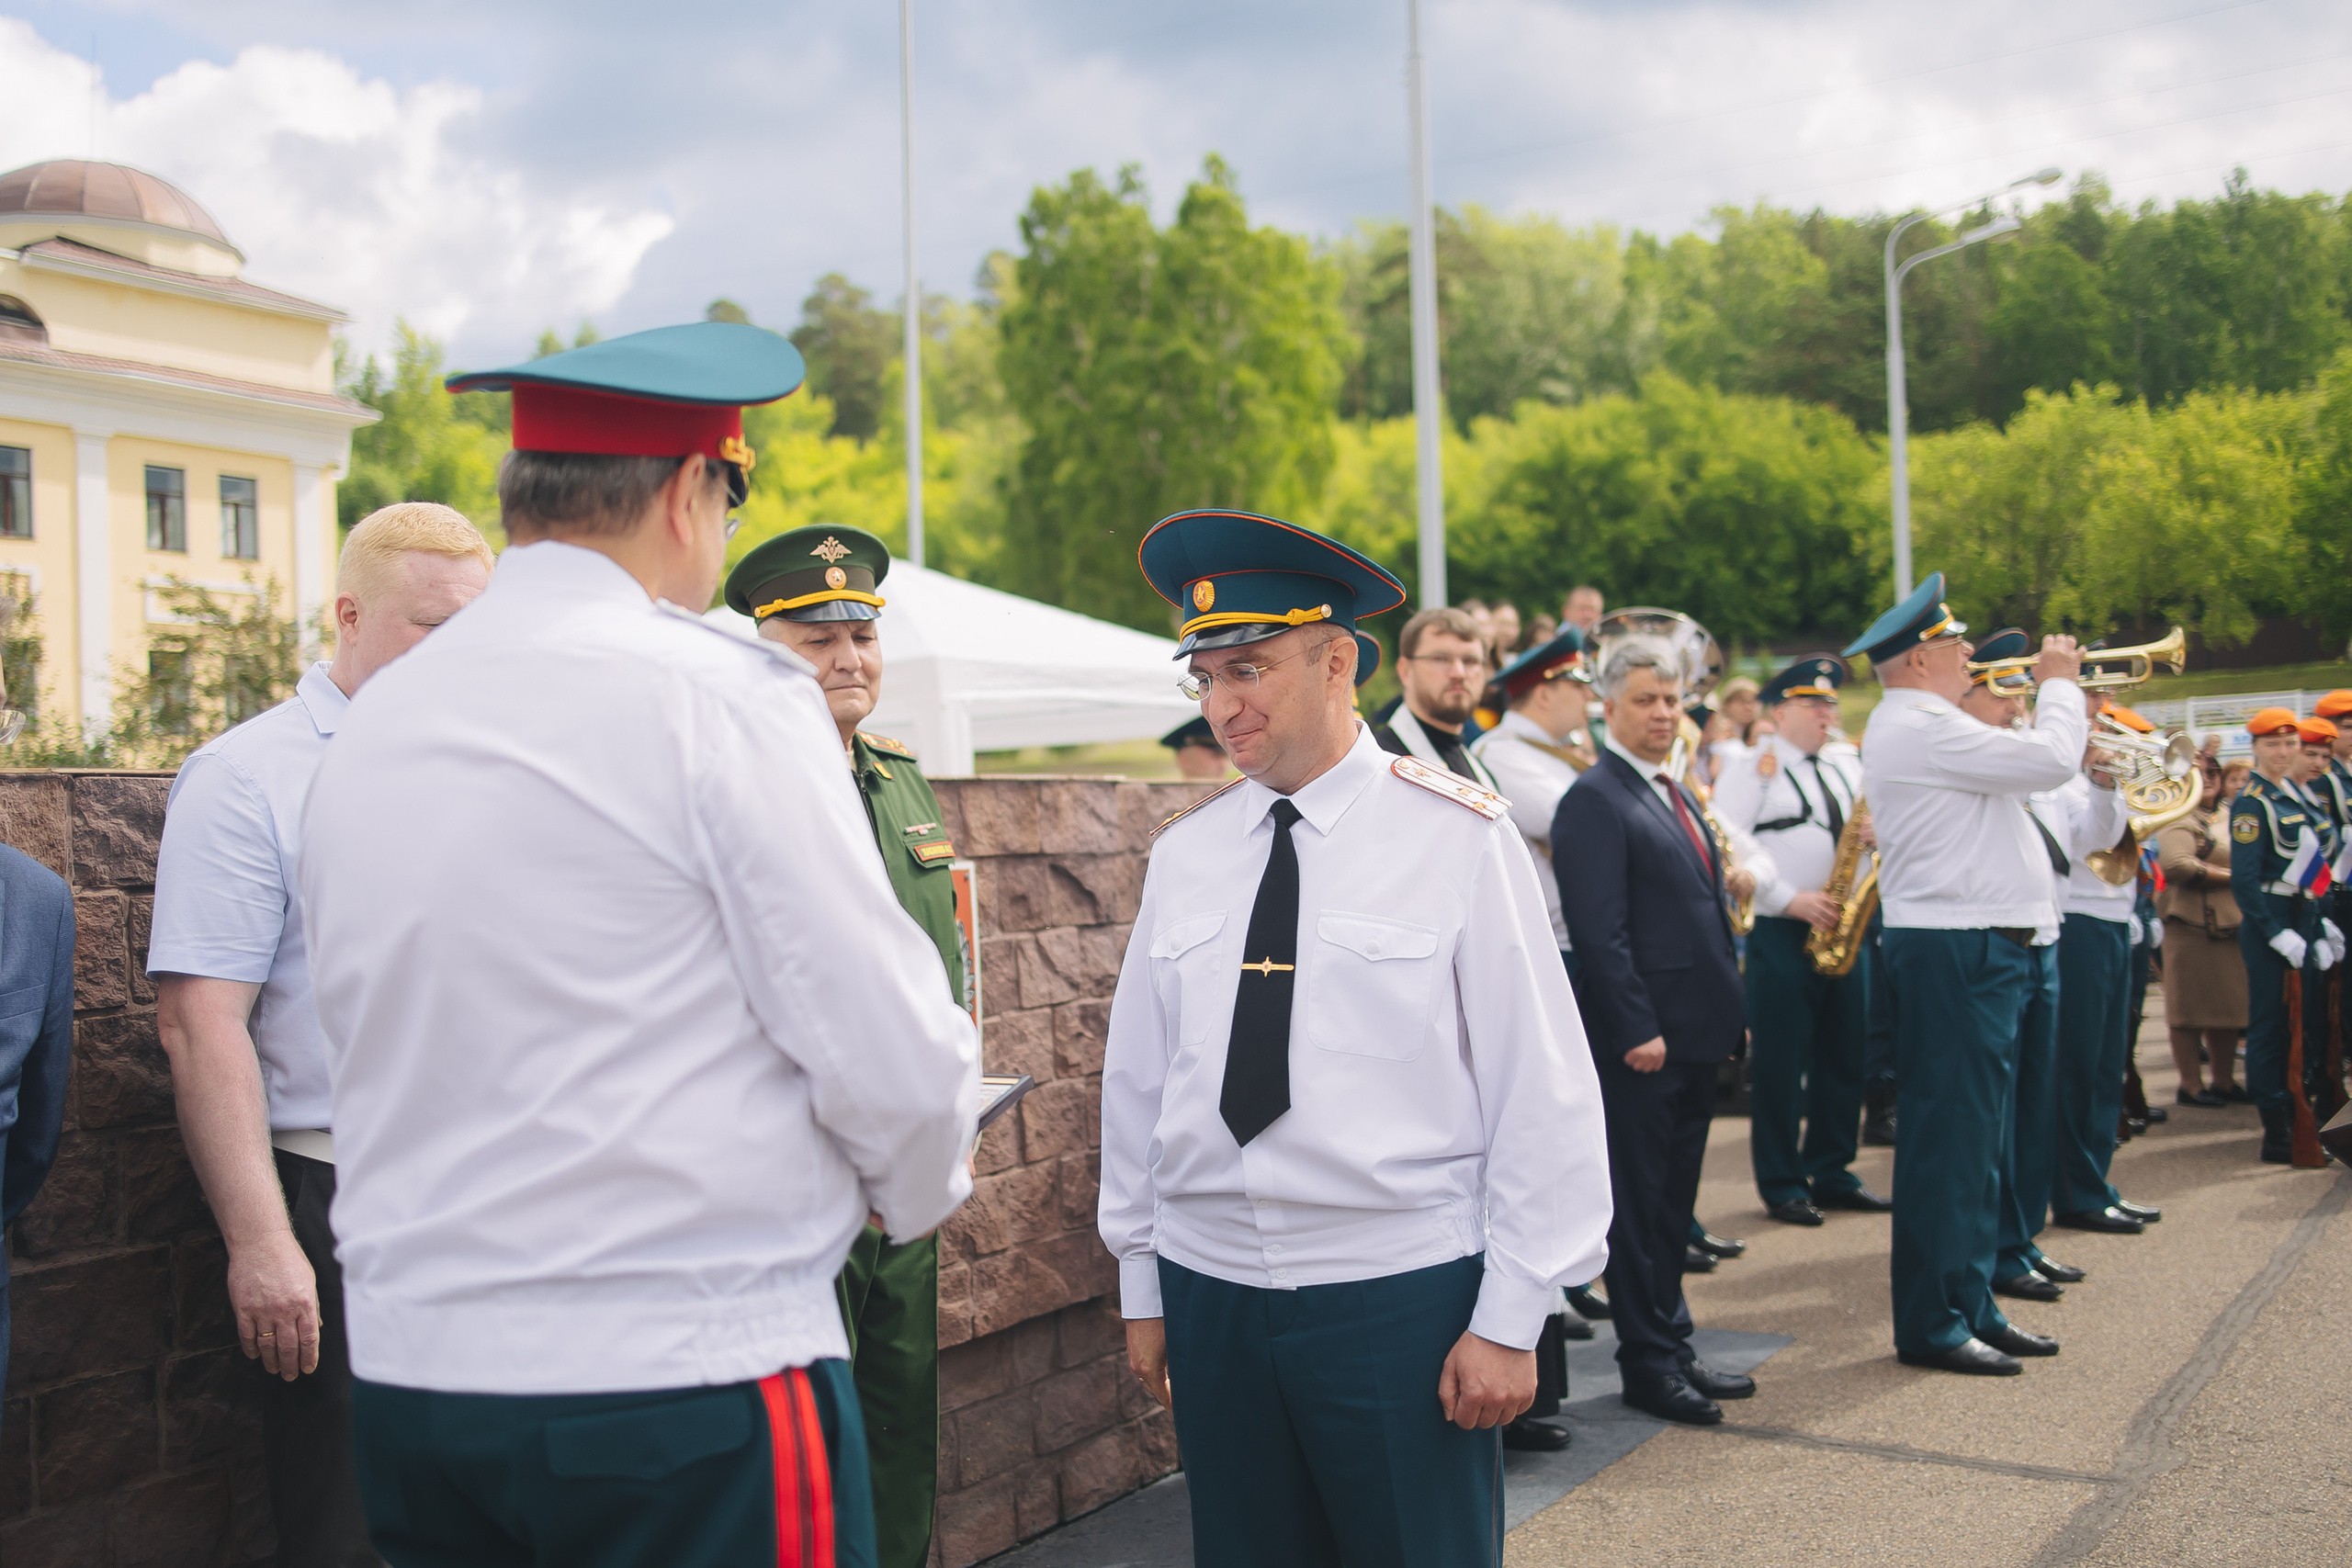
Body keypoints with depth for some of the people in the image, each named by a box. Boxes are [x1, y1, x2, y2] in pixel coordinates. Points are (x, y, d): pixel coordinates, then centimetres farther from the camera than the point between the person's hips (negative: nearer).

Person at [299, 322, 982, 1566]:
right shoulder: (725, 697, -13)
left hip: (407, 1373, 7)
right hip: (685, 1381, -7)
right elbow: (892, 1060, -15)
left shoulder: (363, 731, 7)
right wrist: (918, 1190, 7)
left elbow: (382, 1056, 14)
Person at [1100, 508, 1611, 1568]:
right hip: (1210, 1293, 4)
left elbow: (1542, 1093, -8)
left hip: (1401, 1297, -3)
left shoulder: (1458, 839, -8)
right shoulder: (1183, 854, 4)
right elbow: (1136, 1077, 10)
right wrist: (1141, 1288, 12)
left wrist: (1510, 1318, -8)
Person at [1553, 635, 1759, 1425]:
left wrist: (1733, 1009, 15)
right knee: (1639, 1200, 2)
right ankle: (1646, 1363, 12)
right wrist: (1638, 1030, -21)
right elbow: (1600, 931, -18)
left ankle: (1675, 1348, 26)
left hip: (1696, 1033, 9)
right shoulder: (1594, 799, -12)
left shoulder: (1678, 794, 17)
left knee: (1675, 1196, 16)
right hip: (1641, 1039, -9)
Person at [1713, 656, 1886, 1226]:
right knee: (1780, 1060, -2)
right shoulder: (1753, 770, -3)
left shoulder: (1849, 770, 18)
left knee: (1844, 1055, 10)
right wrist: (1789, 899, -18)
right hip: (1781, 930, -6)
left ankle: (1831, 1174, 22)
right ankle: (1781, 1184, 7)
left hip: (1845, 928, 6)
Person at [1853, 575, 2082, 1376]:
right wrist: (2059, 683, -3)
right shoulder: (1922, 728, -17)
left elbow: (2024, 764, 24)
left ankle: (1971, 1306, 24)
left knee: (1976, 1138, 16)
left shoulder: (1915, 725, 19)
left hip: (1975, 950, 11)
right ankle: (1930, 1324, 0)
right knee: (1950, 1138, -6)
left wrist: (2050, 693, 15)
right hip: (1957, 954, -11)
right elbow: (2052, 760, -20)